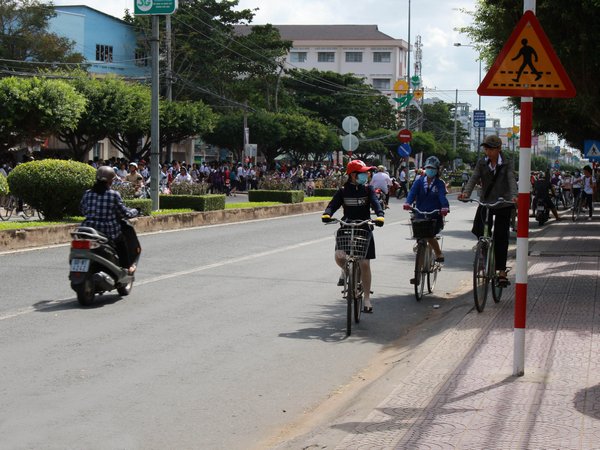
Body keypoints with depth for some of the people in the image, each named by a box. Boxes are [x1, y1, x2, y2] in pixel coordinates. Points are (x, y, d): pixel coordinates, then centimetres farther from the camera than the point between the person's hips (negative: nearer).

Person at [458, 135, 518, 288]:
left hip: (503, 204, -3)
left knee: (501, 237, -3)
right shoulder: (481, 163, 2)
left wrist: (514, 195, -38)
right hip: (485, 203, 3)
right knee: (480, 232, -8)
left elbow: (511, 179, -19)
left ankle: (501, 271, 3)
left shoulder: (507, 163, -5)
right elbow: (474, 178, -10)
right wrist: (466, 192, -30)